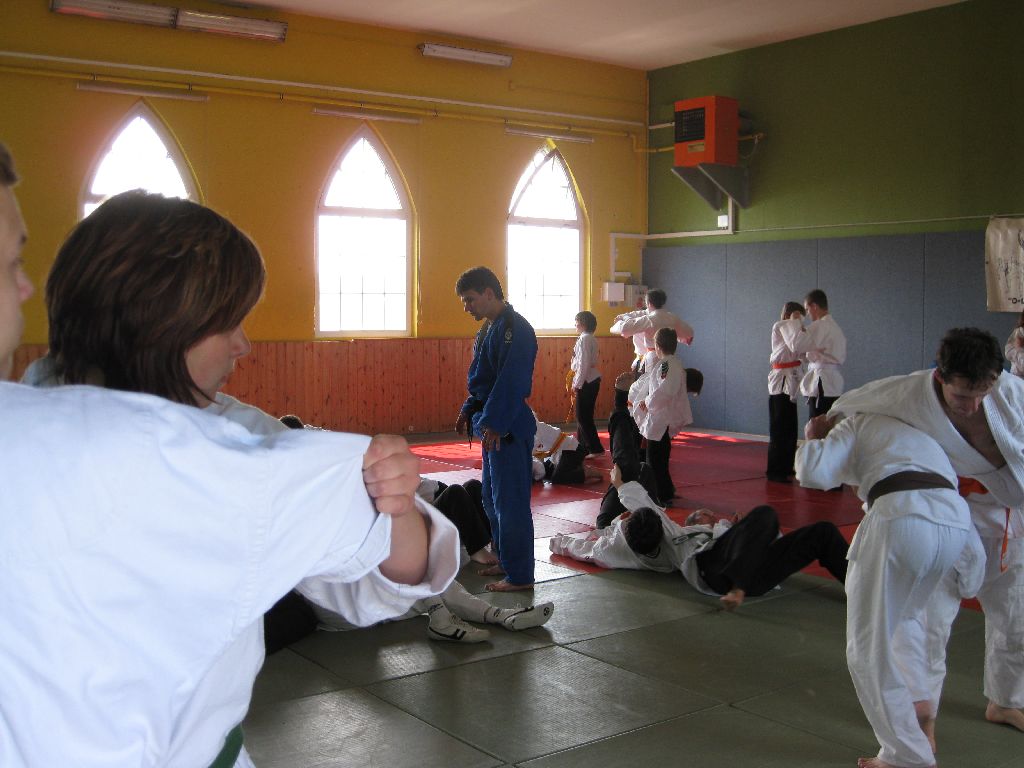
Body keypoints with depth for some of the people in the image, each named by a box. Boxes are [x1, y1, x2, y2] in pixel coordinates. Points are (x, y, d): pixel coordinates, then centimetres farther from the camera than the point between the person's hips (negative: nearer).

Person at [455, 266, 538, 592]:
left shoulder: (515, 329, -17)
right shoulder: (489, 328, 14)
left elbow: (511, 382, -23)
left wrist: (495, 424, -25)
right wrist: (469, 410, 16)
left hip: (509, 429, -10)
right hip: (492, 425, 10)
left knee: (510, 503, -5)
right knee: (492, 500, 18)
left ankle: (520, 575, 2)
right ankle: (507, 561, 30)